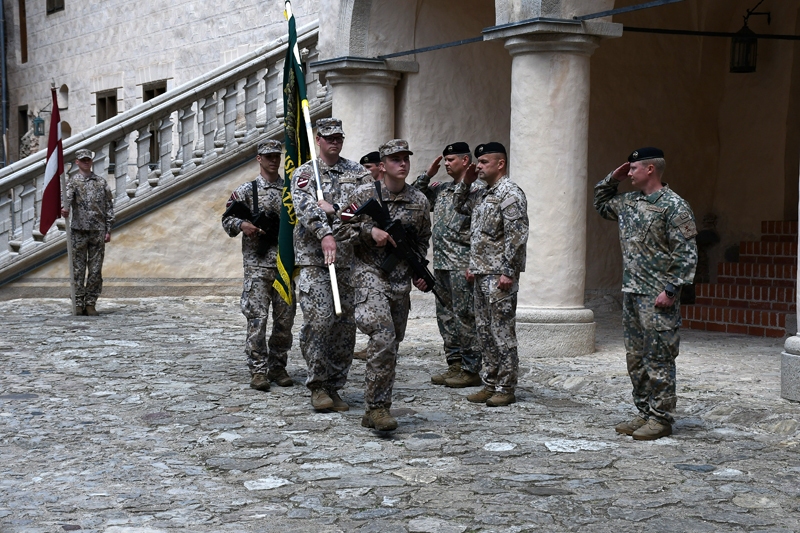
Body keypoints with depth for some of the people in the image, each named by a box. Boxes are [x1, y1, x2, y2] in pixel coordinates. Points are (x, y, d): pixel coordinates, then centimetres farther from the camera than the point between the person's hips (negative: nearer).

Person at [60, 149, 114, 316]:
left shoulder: (101, 182, 12)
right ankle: (78, 304, 5)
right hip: (79, 231, -2)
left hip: (98, 231, 2)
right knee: (78, 269, 0)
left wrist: (108, 230, 5)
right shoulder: (72, 180, 4)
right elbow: (68, 195, -18)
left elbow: (109, 206, 12)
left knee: (96, 270, 2)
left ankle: (91, 304, 8)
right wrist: (65, 208, -40)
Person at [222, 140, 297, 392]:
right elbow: (227, 219, 3)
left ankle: (278, 367, 17)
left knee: (285, 318, 6)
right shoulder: (246, 190, 4)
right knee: (257, 317, -7)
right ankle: (258, 371, -3)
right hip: (257, 264, -3)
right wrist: (242, 224, -16)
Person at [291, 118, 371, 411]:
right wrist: (325, 234, -29)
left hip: (349, 258, 3)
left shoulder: (358, 172, 13)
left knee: (346, 325, 4)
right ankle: (318, 386, -3)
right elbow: (304, 206, -13)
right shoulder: (304, 173, 6)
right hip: (313, 258, -3)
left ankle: (334, 387, 14)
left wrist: (332, 208, -13)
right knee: (319, 320, -14)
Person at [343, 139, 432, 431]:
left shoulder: (420, 201, 8)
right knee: (383, 336, -22)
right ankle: (376, 405, -13)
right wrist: (370, 231, -14)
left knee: (391, 345, 7)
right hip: (370, 274, -4)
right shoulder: (363, 194, -2)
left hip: (402, 280, 5)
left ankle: (375, 411, 18)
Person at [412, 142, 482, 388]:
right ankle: (454, 365, 18)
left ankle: (471, 370, -1)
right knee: (445, 316, 11)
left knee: (464, 316, -6)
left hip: (462, 265, -8)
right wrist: (428, 174, 14)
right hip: (441, 264, 8)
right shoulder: (441, 189, 17)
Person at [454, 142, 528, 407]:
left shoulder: (510, 193, -13)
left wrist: (508, 272, -22)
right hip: (481, 273, 10)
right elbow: (460, 206, 31)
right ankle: (490, 384, 19)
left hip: (499, 276, -10)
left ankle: (506, 388, 2)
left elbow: (517, 235, -19)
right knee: (484, 332, 12)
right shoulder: (482, 193, 15)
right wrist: (466, 181, 15)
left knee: (502, 332, -4)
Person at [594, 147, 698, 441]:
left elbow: (687, 253, -13)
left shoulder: (673, 205, -10)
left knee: (659, 359, -4)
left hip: (658, 297, -8)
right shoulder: (629, 202, 13)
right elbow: (601, 204, 33)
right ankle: (644, 413, 21)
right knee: (636, 358, 12)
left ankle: (661, 419, 3)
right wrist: (612, 179, 16)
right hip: (631, 294, 8)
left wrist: (671, 289, -18)